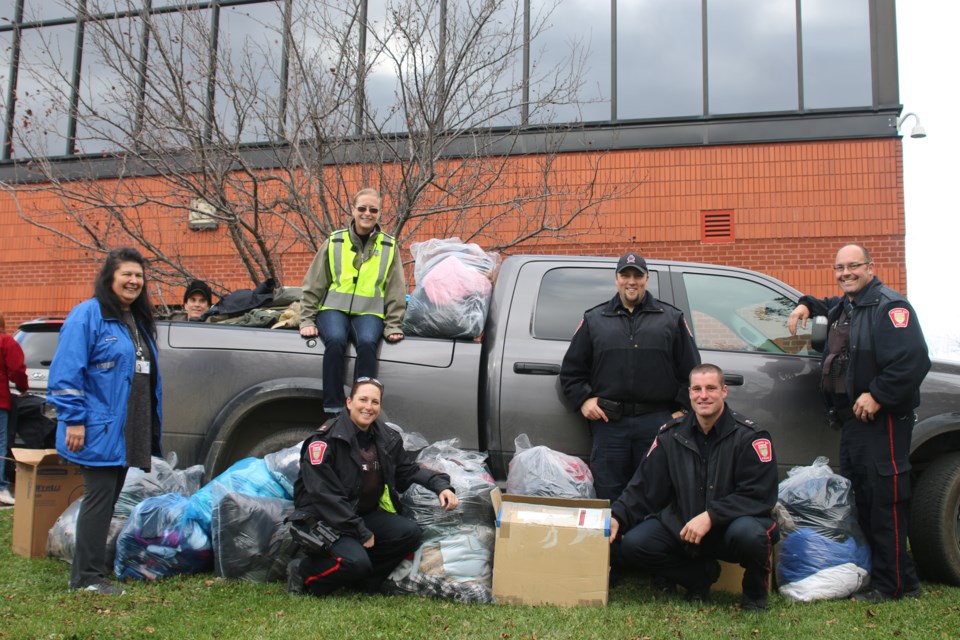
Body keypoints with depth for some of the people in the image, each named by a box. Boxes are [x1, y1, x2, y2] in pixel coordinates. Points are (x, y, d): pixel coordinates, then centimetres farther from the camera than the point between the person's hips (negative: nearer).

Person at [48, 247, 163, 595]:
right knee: (99, 498, -5)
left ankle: (93, 566, 22)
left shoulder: (140, 321, 16)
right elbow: (67, 372, -15)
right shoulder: (87, 314, -9)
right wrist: (73, 420, -19)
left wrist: (151, 430, 20)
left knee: (109, 498, 13)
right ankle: (87, 576, 3)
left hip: (130, 432, 8)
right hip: (99, 430, -8)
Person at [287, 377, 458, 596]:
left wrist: (441, 485, -7)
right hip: (324, 519, -7)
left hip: (365, 514, 7)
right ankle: (304, 572, -5)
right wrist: (361, 532, -21)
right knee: (355, 561, -31)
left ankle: (362, 581, -7)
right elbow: (323, 494, -22)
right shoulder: (326, 438, -17)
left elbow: (410, 470, 14)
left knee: (410, 533, -14)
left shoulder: (386, 439, 4)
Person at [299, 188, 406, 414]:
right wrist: (307, 320, 3)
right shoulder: (334, 241, 9)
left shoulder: (389, 246, 10)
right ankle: (333, 410, -27)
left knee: (367, 343, -33)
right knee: (335, 341, -32)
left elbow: (396, 291, 11)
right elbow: (314, 283, 10)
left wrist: (393, 326, 4)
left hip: (369, 311, 0)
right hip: (333, 307, 0)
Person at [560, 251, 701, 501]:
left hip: (657, 423, 0)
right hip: (609, 423, 1)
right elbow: (571, 370, 15)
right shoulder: (594, 319, 13)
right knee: (609, 496, 4)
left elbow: (691, 371, 10)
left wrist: (683, 410, 2)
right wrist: (583, 400, 2)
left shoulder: (671, 319, 12)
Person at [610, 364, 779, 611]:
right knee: (631, 545, -18)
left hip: (730, 524, -3)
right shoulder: (671, 435, 1)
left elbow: (759, 495, -17)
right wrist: (617, 517, -15)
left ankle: (756, 588, -1)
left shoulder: (749, 437, -10)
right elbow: (644, 488, 2)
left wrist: (710, 516, -27)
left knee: (748, 532, -38)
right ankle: (701, 574, 8)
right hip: (680, 526, 4)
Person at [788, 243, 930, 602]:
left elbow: (913, 360, -24)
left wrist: (878, 396, -24)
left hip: (882, 420, -10)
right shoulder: (843, 307, 17)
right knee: (857, 499, 14)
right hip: (852, 420, 10)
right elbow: (829, 308, 44)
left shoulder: (889, 307, -14)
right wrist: (806, 305, 23)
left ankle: (893, 584, -1)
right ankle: (870, 571, 25)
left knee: (884, 501, -8)